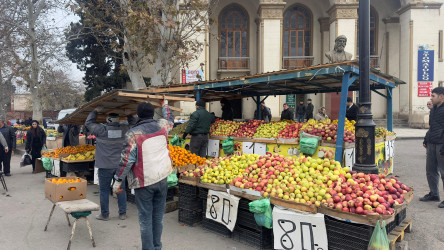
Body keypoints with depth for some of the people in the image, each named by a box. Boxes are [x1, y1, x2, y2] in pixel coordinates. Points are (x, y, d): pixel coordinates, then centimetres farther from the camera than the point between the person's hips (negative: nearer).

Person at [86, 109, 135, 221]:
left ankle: (104, 214, 18)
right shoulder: (124, 129, -5)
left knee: (104, 190, 9)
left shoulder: (101, 130, -10)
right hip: (120, 165, 3)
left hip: (105, 166, -2)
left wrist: (95, 111, 13)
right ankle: (122, 213, 18)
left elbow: (88, 122, 6)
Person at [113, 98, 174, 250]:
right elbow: (170, 120, 25)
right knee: (158, 215, 15)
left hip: (144, 181, -4)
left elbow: (127, 159, -12)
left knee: (145, 218, 6)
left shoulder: (133, 133, -11)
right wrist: (165, 105, 42)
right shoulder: (161, 126, 1)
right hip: (162, 178, 4)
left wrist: (118, 180, -3)